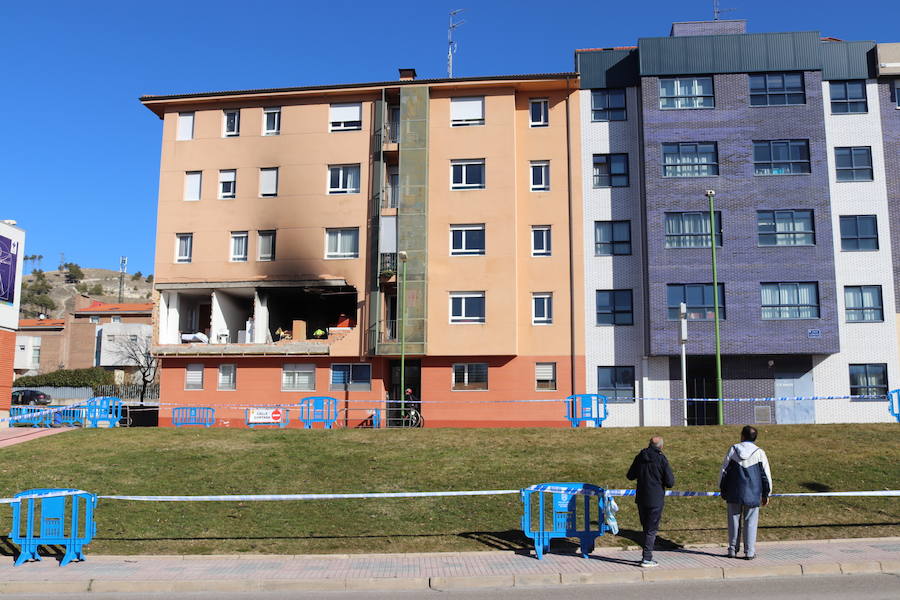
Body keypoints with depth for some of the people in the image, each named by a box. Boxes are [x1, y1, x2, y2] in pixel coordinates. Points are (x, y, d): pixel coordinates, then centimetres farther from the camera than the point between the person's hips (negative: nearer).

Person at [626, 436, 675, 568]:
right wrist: (672, 476, 11)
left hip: (641, 499, 5)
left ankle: (646, 555, 23)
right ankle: (647, 558, 0)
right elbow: (670, 482, -10)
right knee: (652, 529, 2)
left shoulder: (640, 457, 3)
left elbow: (630, 476, 12)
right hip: (655, 500, -4)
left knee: (646, 527, 18)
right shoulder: (661, 459, -11)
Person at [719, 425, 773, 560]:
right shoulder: (760, 453, -3)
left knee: (734, 521, 9)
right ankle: (749, 552, 7)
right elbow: (766, 475, 1)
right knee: (750, 522, 5)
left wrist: (722, 490, 12)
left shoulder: (733, 450, 0)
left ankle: (733, 550, 13)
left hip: (734, 494, 1)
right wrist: (766, 495, 10)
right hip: (753, 494, -1)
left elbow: (723, 472, 2)